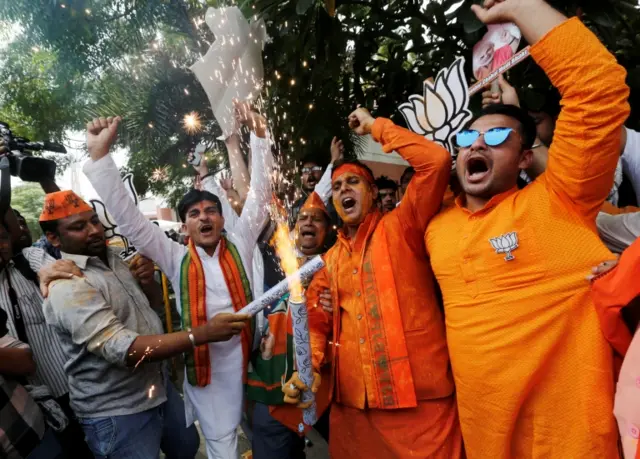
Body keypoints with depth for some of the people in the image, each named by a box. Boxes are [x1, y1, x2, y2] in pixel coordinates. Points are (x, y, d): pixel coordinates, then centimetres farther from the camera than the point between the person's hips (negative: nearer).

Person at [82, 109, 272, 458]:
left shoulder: (239, 245, 0)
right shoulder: (176, 259, -3)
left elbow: (259, 196, -3)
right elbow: (128, 218, -8)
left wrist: (259, 137, -9)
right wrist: (100, 155, -14)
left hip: (250, 359, 1)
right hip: (205, 366, 0)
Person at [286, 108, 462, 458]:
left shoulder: (400, 228, -2)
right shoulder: (330, 260, 14)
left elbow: (436, 160, -14)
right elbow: (316, 322, 14)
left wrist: (375, 126, -3)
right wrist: (307, 369, -5)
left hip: (417, 398, -5)